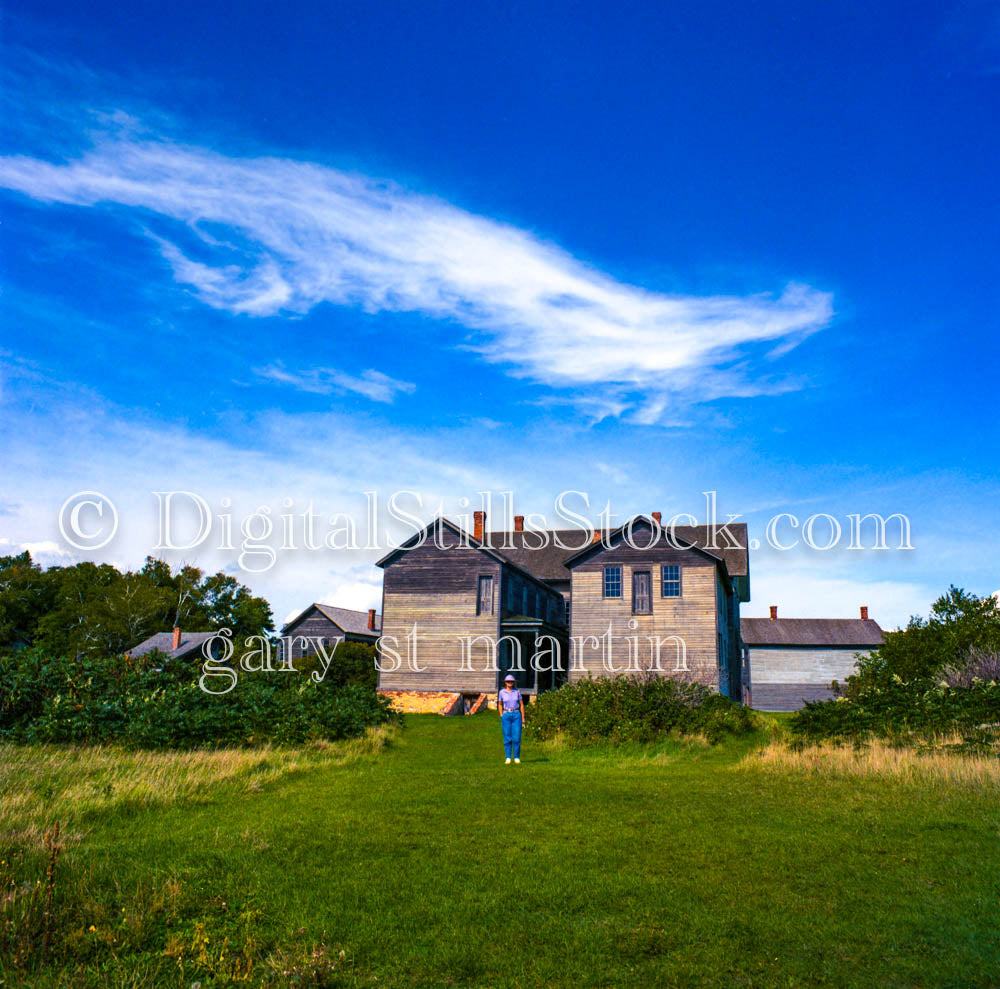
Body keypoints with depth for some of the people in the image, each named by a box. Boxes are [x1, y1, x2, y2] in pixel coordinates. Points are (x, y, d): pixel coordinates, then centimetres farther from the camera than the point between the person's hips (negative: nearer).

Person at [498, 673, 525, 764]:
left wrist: (523, 717, 2)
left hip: (516, 715, 0)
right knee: (507, 737, -1)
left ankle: (516, 757, 6)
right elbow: (500, 705, 14)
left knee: (517, 737, -5)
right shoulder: (501, 692, 2)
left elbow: (521, 704, 6)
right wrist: (501, 716, 6)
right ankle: (508, 758, 8)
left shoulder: (517, 691, 2)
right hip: (506, 716, 0)